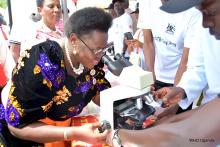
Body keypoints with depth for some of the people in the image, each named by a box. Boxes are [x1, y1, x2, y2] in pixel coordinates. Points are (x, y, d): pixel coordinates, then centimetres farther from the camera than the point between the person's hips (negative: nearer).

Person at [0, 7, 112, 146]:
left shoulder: (91, 59, -15)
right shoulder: (40, 67, -33)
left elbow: (101, 94, -6)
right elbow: (18, 126, -30)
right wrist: (76, 133, -37)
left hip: (59, 124, 6)